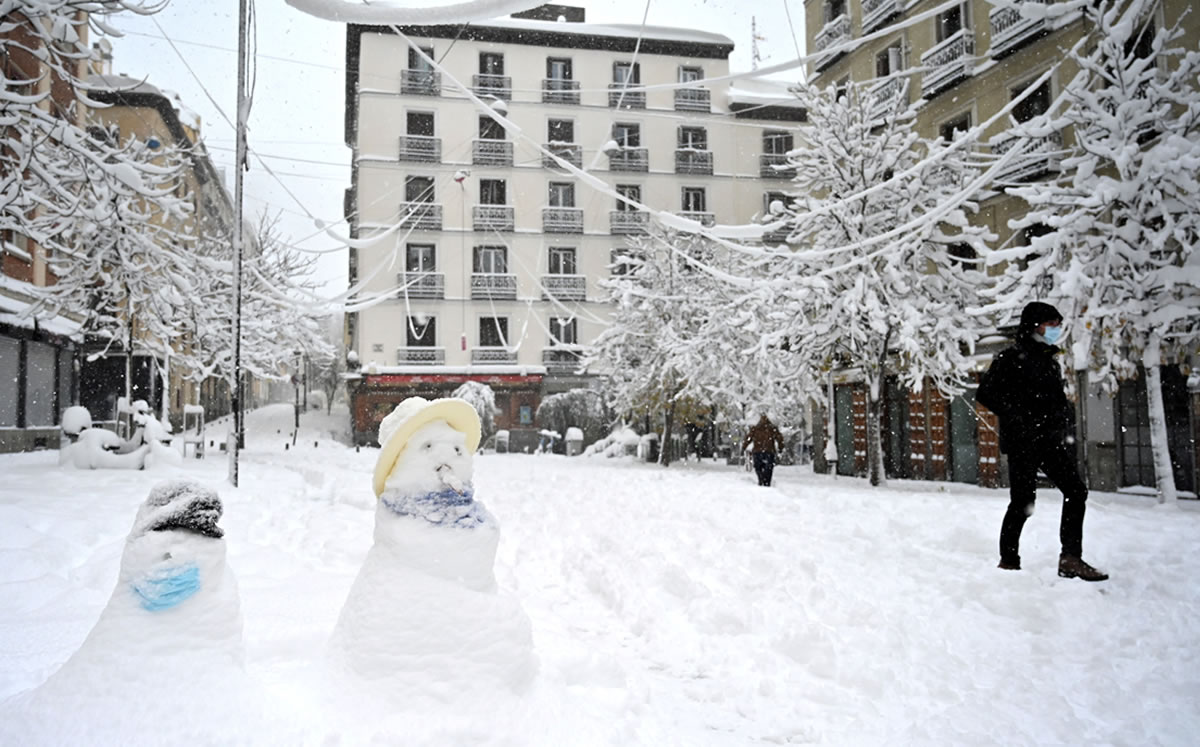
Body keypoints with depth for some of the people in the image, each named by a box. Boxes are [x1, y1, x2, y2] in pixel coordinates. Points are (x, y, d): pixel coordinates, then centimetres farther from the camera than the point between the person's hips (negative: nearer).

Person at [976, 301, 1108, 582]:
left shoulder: (1050, 360, 18)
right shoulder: (1011, 358, -7)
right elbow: (985, 394, -14)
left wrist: (1067, 423, 10)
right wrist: (1019, 419, -18)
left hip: (1052, 440, 8)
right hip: (1022, 442, -8)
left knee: (1076, 491, -2)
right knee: (1023, 502, -4)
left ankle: (1071, 559, 4)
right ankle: (1008, 561, 9)